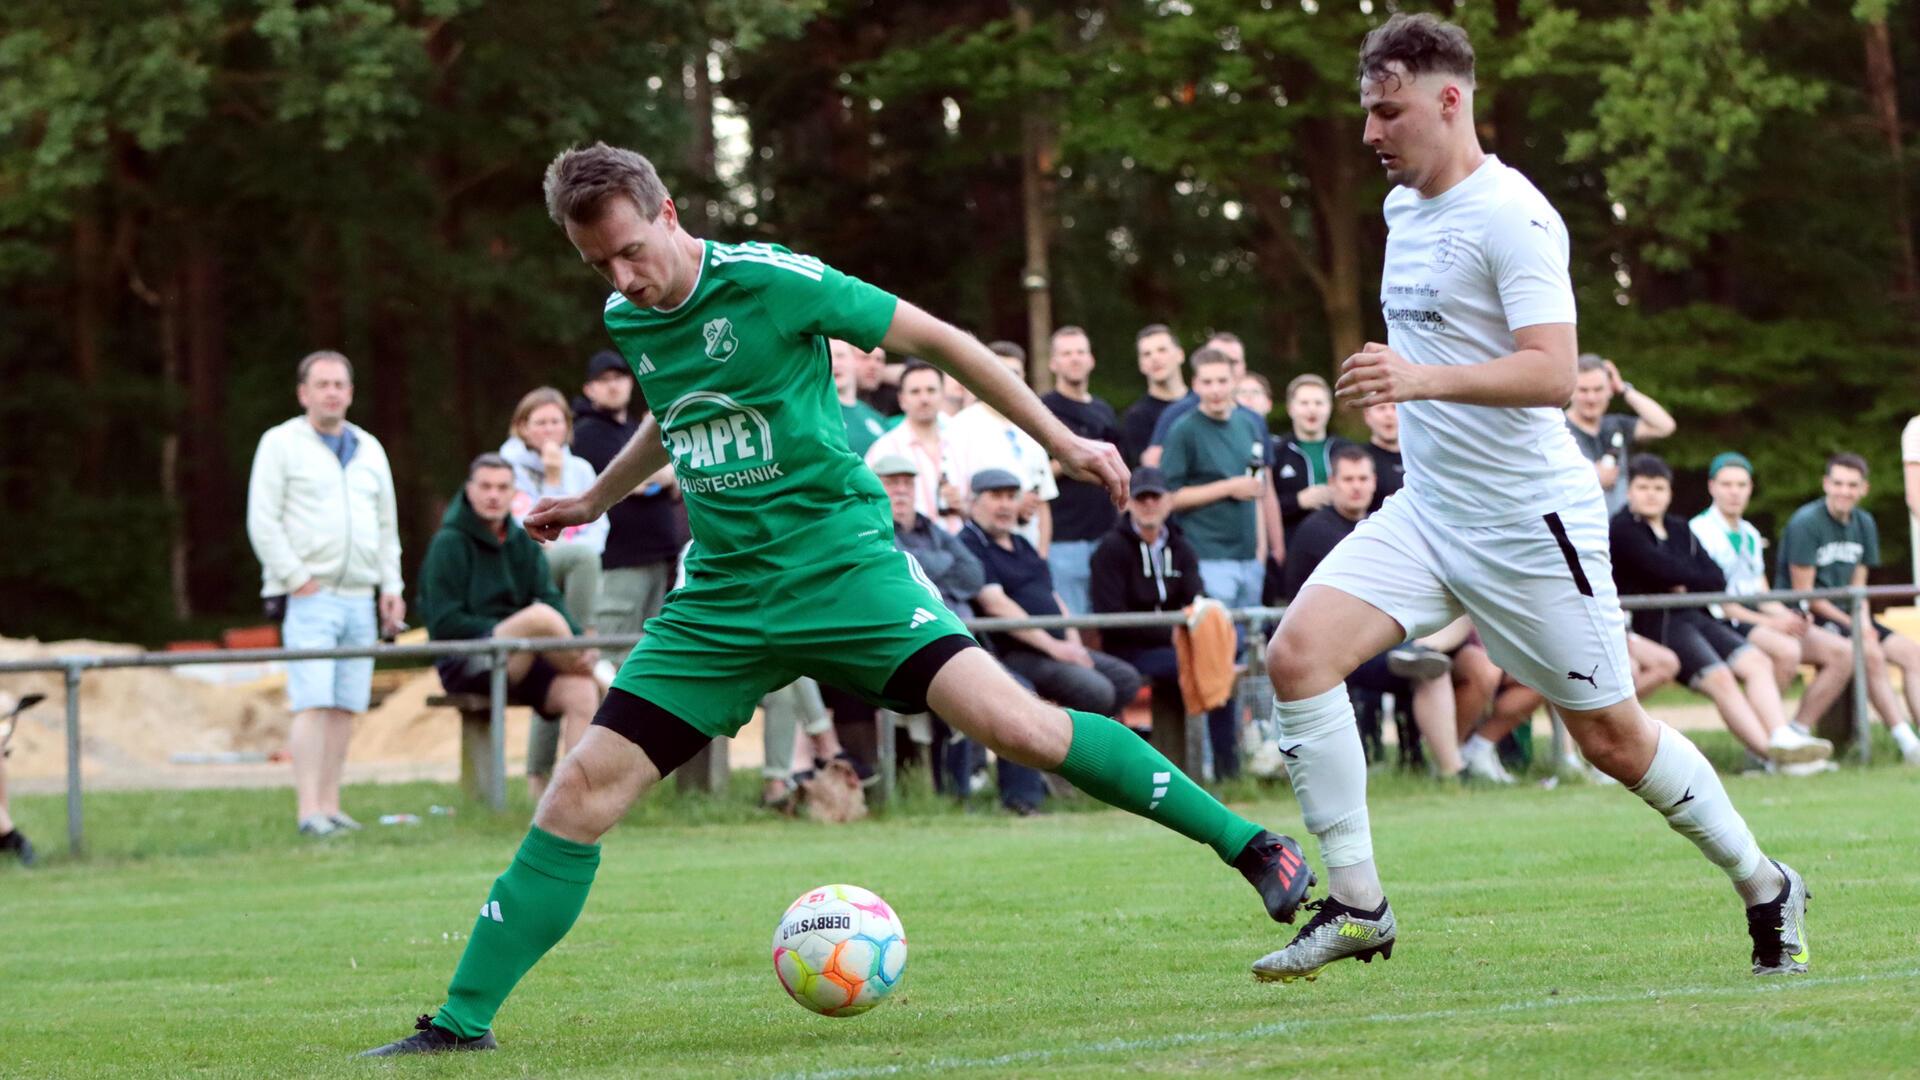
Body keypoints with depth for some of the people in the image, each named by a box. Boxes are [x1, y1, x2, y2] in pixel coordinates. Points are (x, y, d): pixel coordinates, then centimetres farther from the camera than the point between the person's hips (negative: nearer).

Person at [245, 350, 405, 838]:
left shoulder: (369, 449, 18)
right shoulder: (281, 444, 1)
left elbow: (387, 525, 22)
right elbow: (263, 522, -5)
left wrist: (391, 586, 12)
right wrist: (297, 579, -11)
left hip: (359, 598, 5)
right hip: (308, 598, -5)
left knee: (345, 707, 4)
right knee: (313, 704, -14)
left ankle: (330, 806, 9)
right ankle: (309, 811, -16)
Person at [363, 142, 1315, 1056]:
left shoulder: (772, 281, -13)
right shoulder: (626, 319, 6)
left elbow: (935, 341, -4)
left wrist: (1061, 442, -2)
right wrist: (594, 500, 40)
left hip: (843, 566, -5)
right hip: (722, 597, 5)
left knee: (1012, 723, -23)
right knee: (581, 792, -4)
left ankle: (1247, 844, -12)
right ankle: (461, 1022, 4)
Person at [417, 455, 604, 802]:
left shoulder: (523, 544, 17)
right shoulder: (448, 544, -2)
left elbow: (553, 599, 4)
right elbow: (445, 623, -10)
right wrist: (508, 631, -17)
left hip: (519, 667, 6)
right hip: (465, 665, -6)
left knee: (581, 693, -22)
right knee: (541, 616, -33)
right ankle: (594, 672, -8)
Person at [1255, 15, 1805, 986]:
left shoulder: (1512, 215, -17)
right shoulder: (1402, 207, 10)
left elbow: (1553, 373, -28)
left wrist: (1423, 379, -39)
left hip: (1529, 518, -7)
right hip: (1426, 508, 7)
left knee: (1611, 738, 2)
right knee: (1297, 651, -14)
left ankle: (1767, 891, 25)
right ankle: (1356, 906, -9)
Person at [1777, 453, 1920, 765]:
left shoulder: (1863, 524, 10)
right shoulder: (1806, 523, -14)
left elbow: (1857, 587, 13)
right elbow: (1803, 593, -15)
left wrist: (1864, 622, -8)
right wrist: (1853, 625, -18)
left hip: (1842, 613, 8)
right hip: (1805, 618, -8)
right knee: (1870, 652, -30)